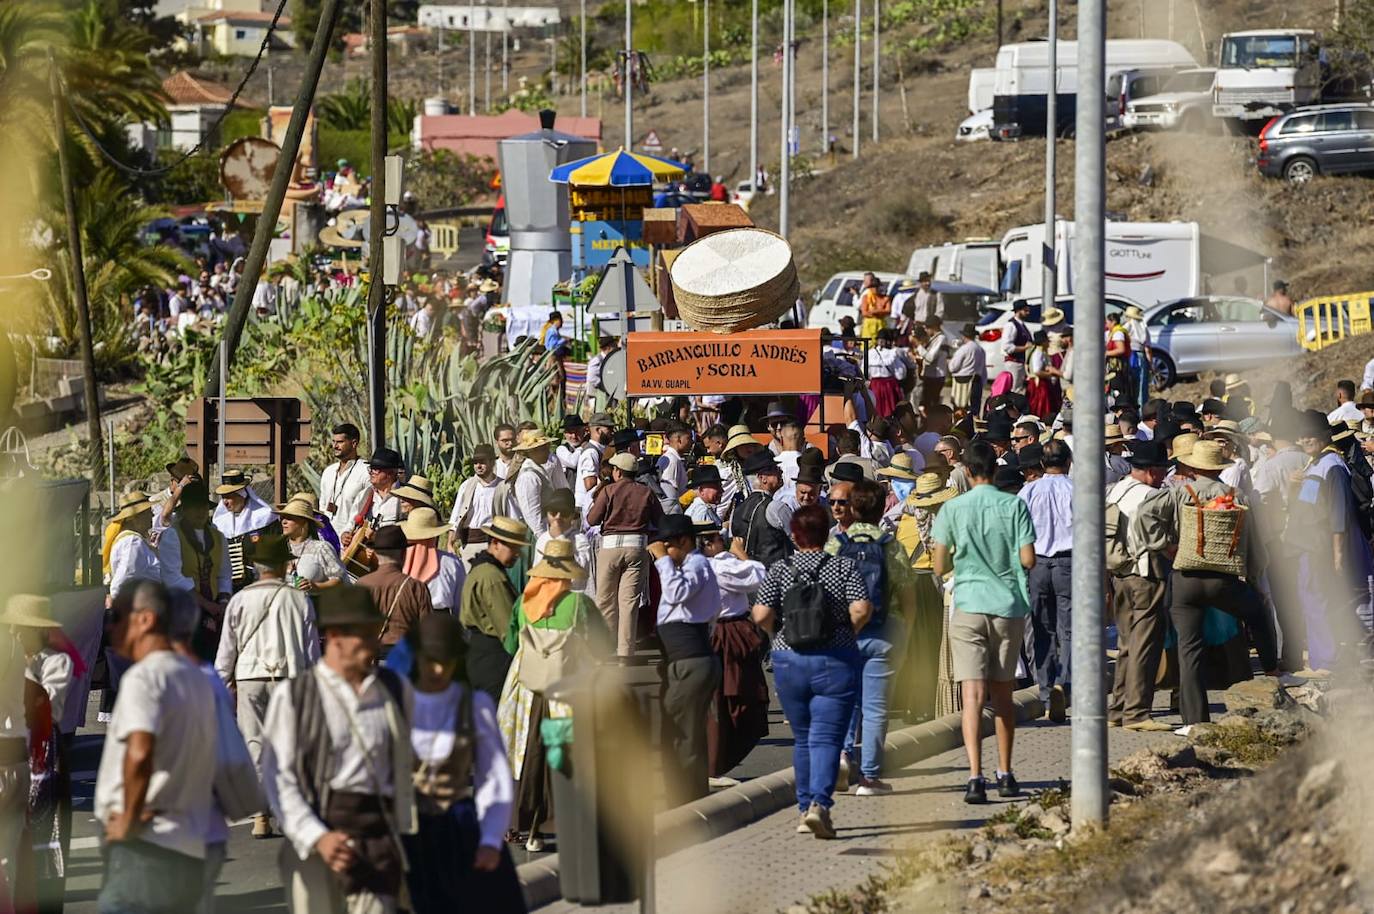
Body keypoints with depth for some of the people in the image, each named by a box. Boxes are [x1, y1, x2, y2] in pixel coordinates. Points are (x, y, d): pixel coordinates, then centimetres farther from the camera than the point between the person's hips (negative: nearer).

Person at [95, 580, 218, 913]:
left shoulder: (143, 677, -12)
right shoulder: (196, 678, 17)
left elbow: (140, 752, -29)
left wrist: (129, 822, -17)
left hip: (145, 851, -9)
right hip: (189, 852, 9)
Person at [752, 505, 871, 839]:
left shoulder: (779, 570, -1)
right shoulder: (844, 568, -3)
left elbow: (761, 614, -10)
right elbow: (861, 609, -14)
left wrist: (779, 633, 9)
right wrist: (847, 632, 5)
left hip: (789, 661, 2)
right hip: (836, 662, -2)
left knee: (802, 738, 16)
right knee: (826, 737, -4)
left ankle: (806, 807, 19)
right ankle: (819, 803, -23)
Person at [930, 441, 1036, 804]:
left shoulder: (953, 509, -1)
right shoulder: (1014, 506, -2)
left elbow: (940, 566, 0)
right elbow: (1028, 559, -5)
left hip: (969, 607, -1)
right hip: (1009, 605, 1)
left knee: (973, 695, -8)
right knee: (1003, 693, 16)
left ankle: (975, 777, -20)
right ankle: (1005, 774, 22)